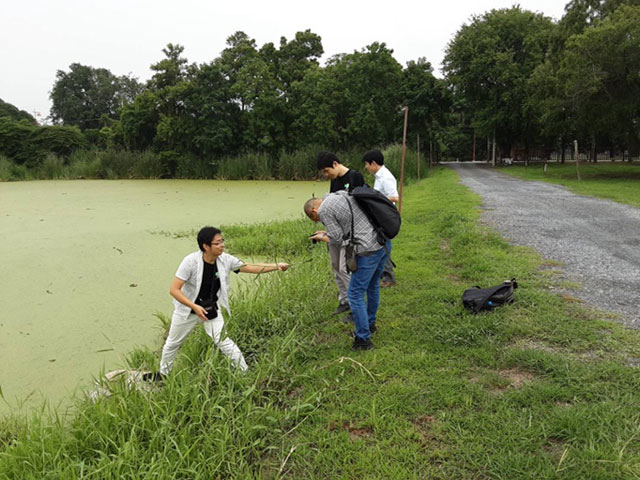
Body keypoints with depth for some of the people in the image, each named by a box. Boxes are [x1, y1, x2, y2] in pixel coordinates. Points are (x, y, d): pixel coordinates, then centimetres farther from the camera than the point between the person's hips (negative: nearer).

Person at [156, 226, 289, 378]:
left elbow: (251, 268, -12)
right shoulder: (191, 261, -27)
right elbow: (174, 289, -25)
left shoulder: (225, 260, -15)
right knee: (173, 343, 18)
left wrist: (277, 266, -24)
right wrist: (194, 307, -35)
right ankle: (163, 373, 44)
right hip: (187, 310, -1)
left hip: (211, 310, 2)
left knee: (224, 342, -10)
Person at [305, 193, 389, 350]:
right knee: (372, 286, 25)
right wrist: (329, 232, 23)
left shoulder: (324, 210, -7)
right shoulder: (344, 194, 17)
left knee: (355, 294, 2)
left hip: (369, 251, -9)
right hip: (384, 243, 9)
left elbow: (336, 240, -7)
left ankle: (363, 339, 11)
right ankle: (370, 324, 43)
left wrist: (322, 237, 13)